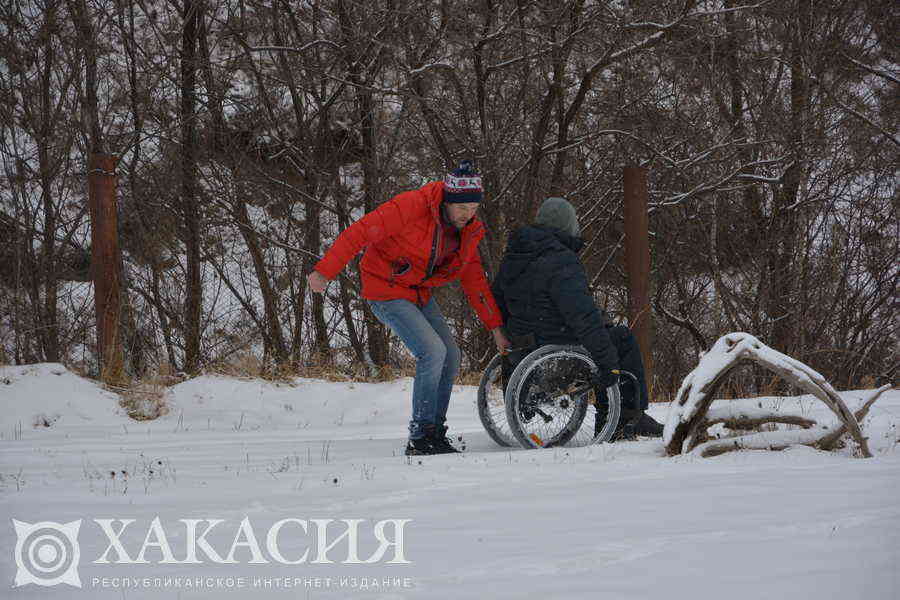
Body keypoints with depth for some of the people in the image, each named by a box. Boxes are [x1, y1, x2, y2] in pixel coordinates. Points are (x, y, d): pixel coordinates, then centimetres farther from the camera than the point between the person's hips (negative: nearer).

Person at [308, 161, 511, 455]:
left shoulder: (468, 231, 0)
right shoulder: (412, 206, -24)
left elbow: (474, 281, 8)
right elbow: (360, 232, -23)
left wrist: (495, 326, 4)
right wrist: (325, 271, -25)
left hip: (419, 293, 8)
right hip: (386, 291, -8)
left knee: (450, 357, 0)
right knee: (432, 352, -20)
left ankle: (436, 435, 12)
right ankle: (420, 437, -13)